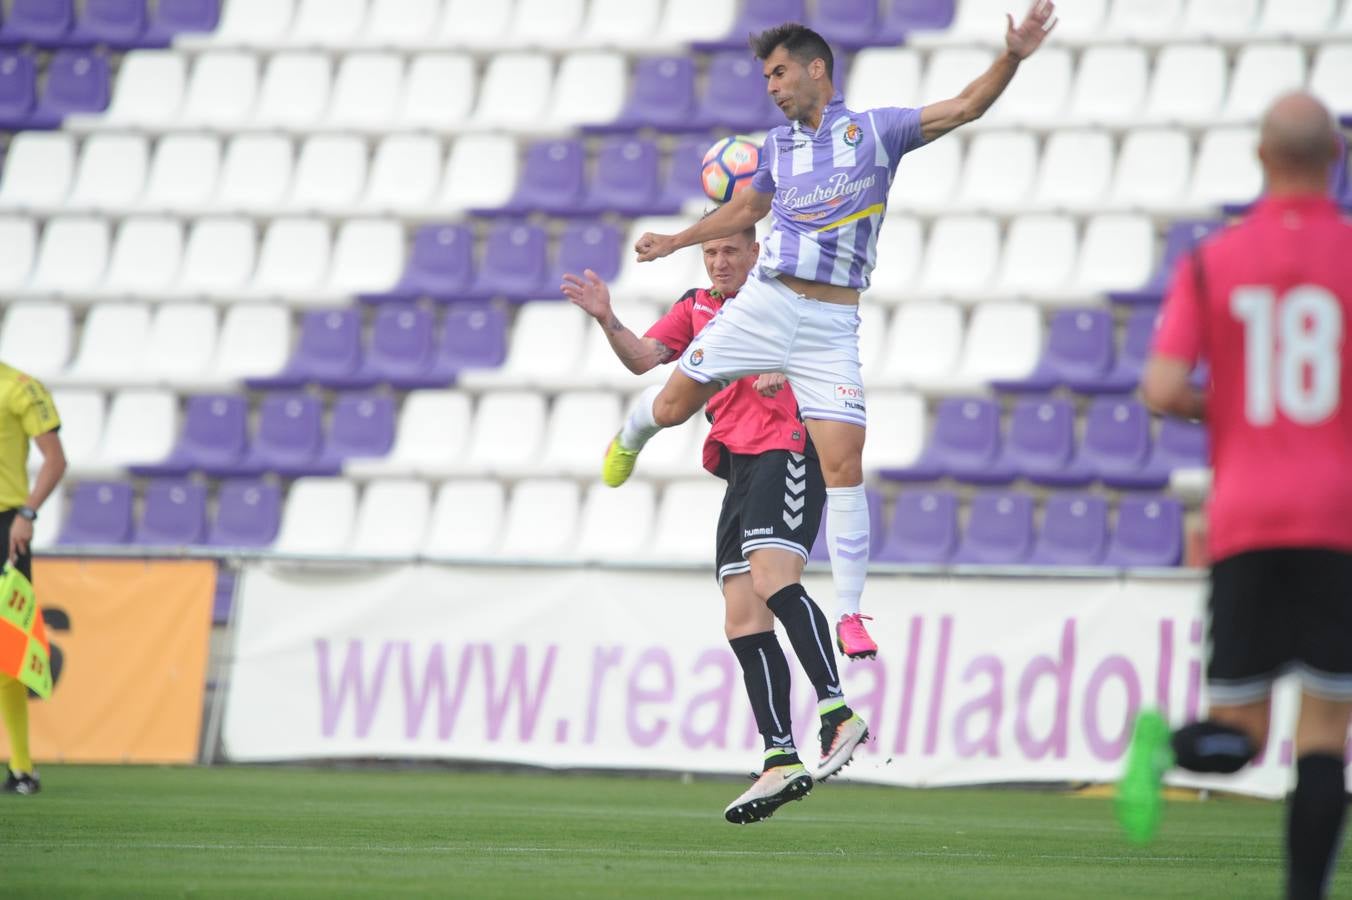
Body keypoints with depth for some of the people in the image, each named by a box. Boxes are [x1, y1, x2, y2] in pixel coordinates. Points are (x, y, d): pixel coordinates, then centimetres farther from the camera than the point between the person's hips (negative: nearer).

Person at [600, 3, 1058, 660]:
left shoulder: (875, 130, 1)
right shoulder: (778, 146, 13)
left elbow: (964, 108, -7)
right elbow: (743, 210, 30)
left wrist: (1011, 58, -21)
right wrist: (676, 241, 31)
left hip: (830, 326, -3)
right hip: (763, 304, 3)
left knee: (844, 464, -10)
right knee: (672, 407, 8)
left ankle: (849, 612, -3)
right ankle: (629, 436, 47)